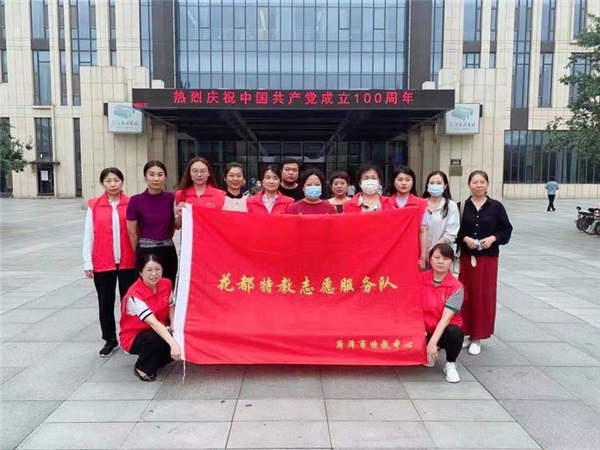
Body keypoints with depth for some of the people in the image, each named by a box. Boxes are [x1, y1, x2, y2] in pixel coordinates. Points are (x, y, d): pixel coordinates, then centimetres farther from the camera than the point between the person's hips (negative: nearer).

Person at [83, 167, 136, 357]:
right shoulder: (94, 206, 0)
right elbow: (89, 235, 3)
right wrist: (87, 263, 0)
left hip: (128, 261, -1)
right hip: (102, 263, 1)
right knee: (105, 303, 10)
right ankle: (110, 340, 24)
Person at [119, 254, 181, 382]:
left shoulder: (166, 284, -10)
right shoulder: (135, 294, -29)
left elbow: (171, 307, 3)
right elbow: (153, 322, -40)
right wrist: (172, 343, -51)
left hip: (159, 330, 6)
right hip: (134, 336, -6)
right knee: (157, 339, -35)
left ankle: (157, 360, 11)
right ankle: (143, 368, -5)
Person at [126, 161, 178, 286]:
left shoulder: (171, 198, 0)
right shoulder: (136, 201, -8)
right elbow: (132, 232, 0)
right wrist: (141, 252, 8)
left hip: (169, 252, 3)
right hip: (146, 253, -3)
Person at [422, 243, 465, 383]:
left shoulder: (456, 287, -15)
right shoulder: (420, 279, -5)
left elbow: (446, 317, -23)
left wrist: (433, 341, -33)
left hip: (444, 331, -3)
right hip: (425, 329, 3)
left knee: (454, 332, -36)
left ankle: (450, 364, -3)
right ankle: (427, 353, 11)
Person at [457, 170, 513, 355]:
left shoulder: (496, 206, 0)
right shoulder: (462, 206, 0)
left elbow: (506, 229, 4)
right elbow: (455, 231, 3)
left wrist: (493, 238, -12)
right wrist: (465, 239, -14)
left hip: (488, 258, 0)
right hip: (466, 257, 0)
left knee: (484, 297, 4)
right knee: (466, 295, 6)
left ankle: (477, 337, 15)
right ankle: (465, 333, 21)